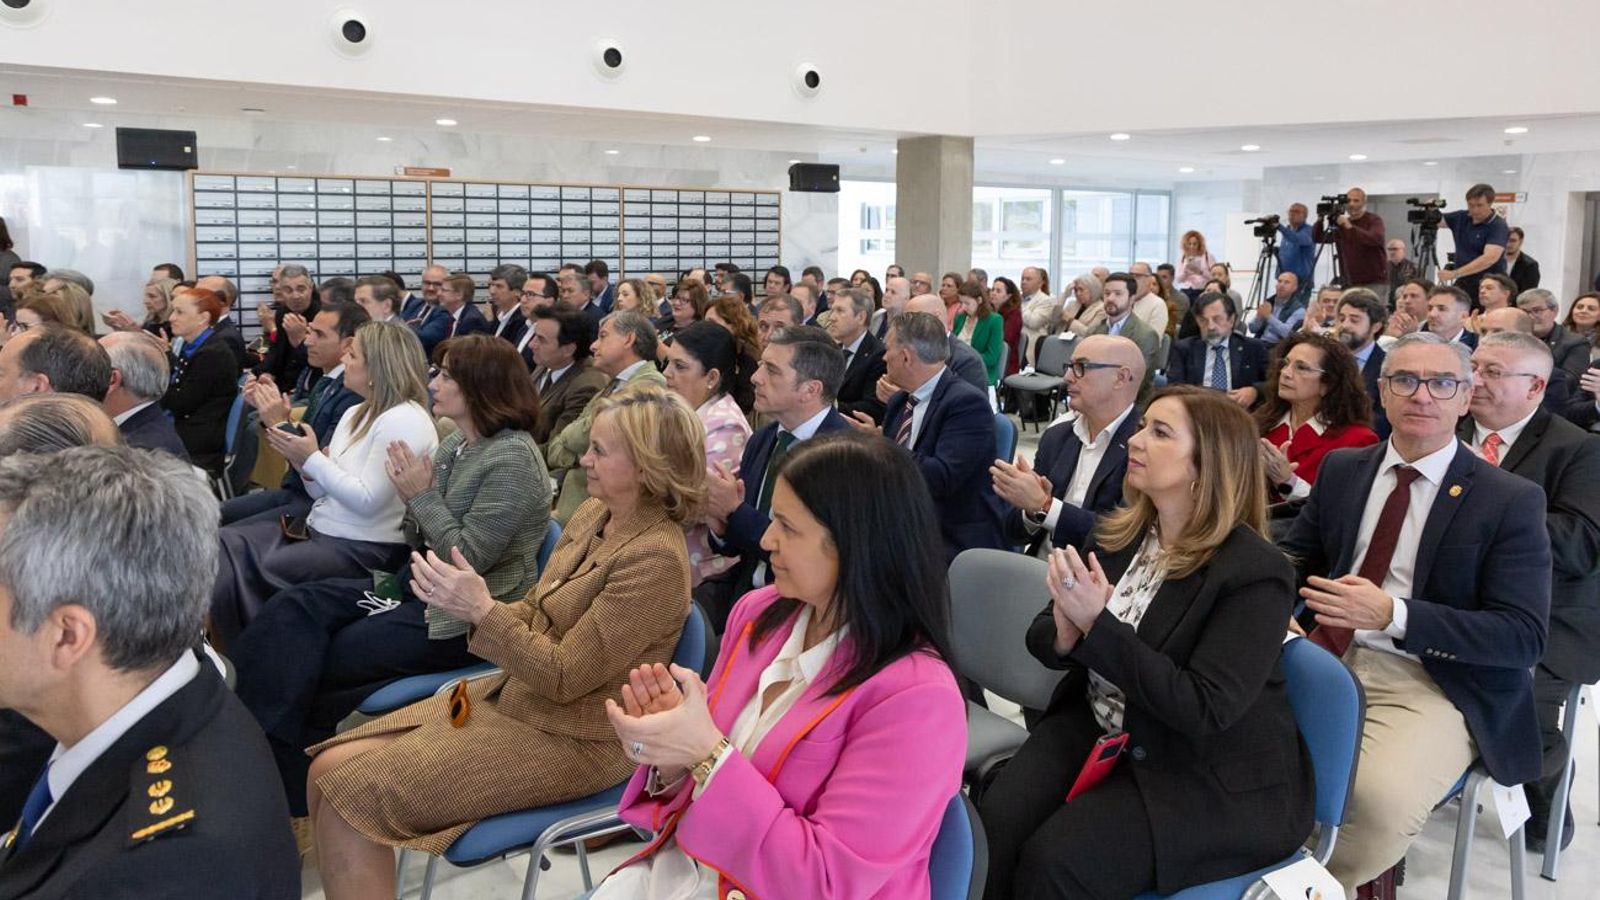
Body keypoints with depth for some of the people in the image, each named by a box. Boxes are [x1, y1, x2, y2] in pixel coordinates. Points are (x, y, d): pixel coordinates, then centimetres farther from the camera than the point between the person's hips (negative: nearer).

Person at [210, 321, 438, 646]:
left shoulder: (404, 421, -15)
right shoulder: (355, 413, 14)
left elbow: (366, 501, -20)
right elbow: (324, 491, 15)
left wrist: (312, 459, -14)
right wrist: (303, 464, -5)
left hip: (365, 549, -9)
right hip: (319, 528, 9)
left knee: (244, 572, -19)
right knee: (226, 543, -5)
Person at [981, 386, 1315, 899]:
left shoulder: (1254, 571, -17)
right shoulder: (1119, 536, 2)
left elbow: (1204, 711, -24)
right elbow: (1041, 635, 7)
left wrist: (1098, 625, -29)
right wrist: (1065, 636, -18)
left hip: (1214, 780, -5)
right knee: (997, 823, -20)